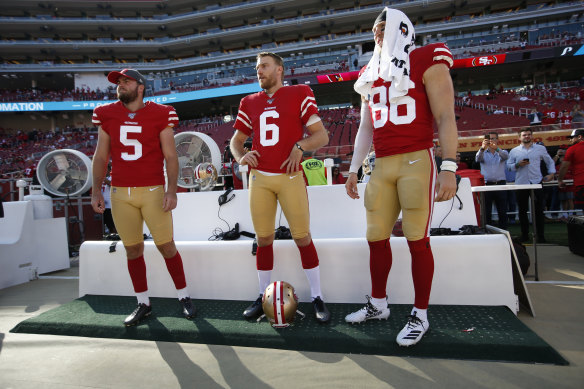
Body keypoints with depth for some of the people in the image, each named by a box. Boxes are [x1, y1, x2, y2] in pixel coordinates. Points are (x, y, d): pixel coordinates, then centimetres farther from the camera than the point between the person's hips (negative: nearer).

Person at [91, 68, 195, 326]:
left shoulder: (160, 115, -1)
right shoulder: (107, 115, 10)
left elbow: (170, 156, -3)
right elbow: (101, 156, 12)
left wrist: (172, 190, -13)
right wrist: (96, 190, 6)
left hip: (153, 191, -3)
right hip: (120, 193, 3)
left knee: (166, 246, 0)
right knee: (133, 249, 9)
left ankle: (184, 297, 18)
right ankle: (143, 304, 23)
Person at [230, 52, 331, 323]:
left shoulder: (299, 94, 4)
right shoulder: (249, 103, 16)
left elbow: (321, 136, -1)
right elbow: (236, 140, 21)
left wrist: (300, 146, -20)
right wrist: (241, 157, -1)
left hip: (290, 176, -3)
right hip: (259, 178, 4)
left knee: (302, 237, -1)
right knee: (263, 239, 7)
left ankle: (317, 298, 13)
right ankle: (264, 296, 22)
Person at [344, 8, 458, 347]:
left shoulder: (427, 61, 2)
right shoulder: (371, 76, 19)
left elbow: (446, 118, -6)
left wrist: (449, 168, -15)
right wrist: (353, 170, 13)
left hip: (417, 161, -5)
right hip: (382, 166, 6)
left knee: (417, 240, -2)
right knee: (377, 239, 7)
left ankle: (420, 315, 14)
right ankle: (378, 304, 23)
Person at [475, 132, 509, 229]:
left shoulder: (502, 153, 11)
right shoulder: (483, 153, 10)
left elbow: (505, 156, -13)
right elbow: (478, 159, -13)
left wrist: (497, 148, -32)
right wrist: (482, 148, -33)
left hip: (500, 184, 1)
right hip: (486, 185, -1)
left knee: (502, 212, 5)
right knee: (487, 212, 2)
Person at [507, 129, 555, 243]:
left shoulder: (540, 148, 10)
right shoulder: (514, 151, 8)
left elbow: (549, 161, 20)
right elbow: (508, 165, 5)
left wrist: (551, 173, 9)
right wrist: (518, 165, -13)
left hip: (536, 182, 0)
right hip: (521, 184, 0)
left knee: (539, 210, 1)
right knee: (522, 211, 6)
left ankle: (540, 235, 10)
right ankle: (525, 235, 16)